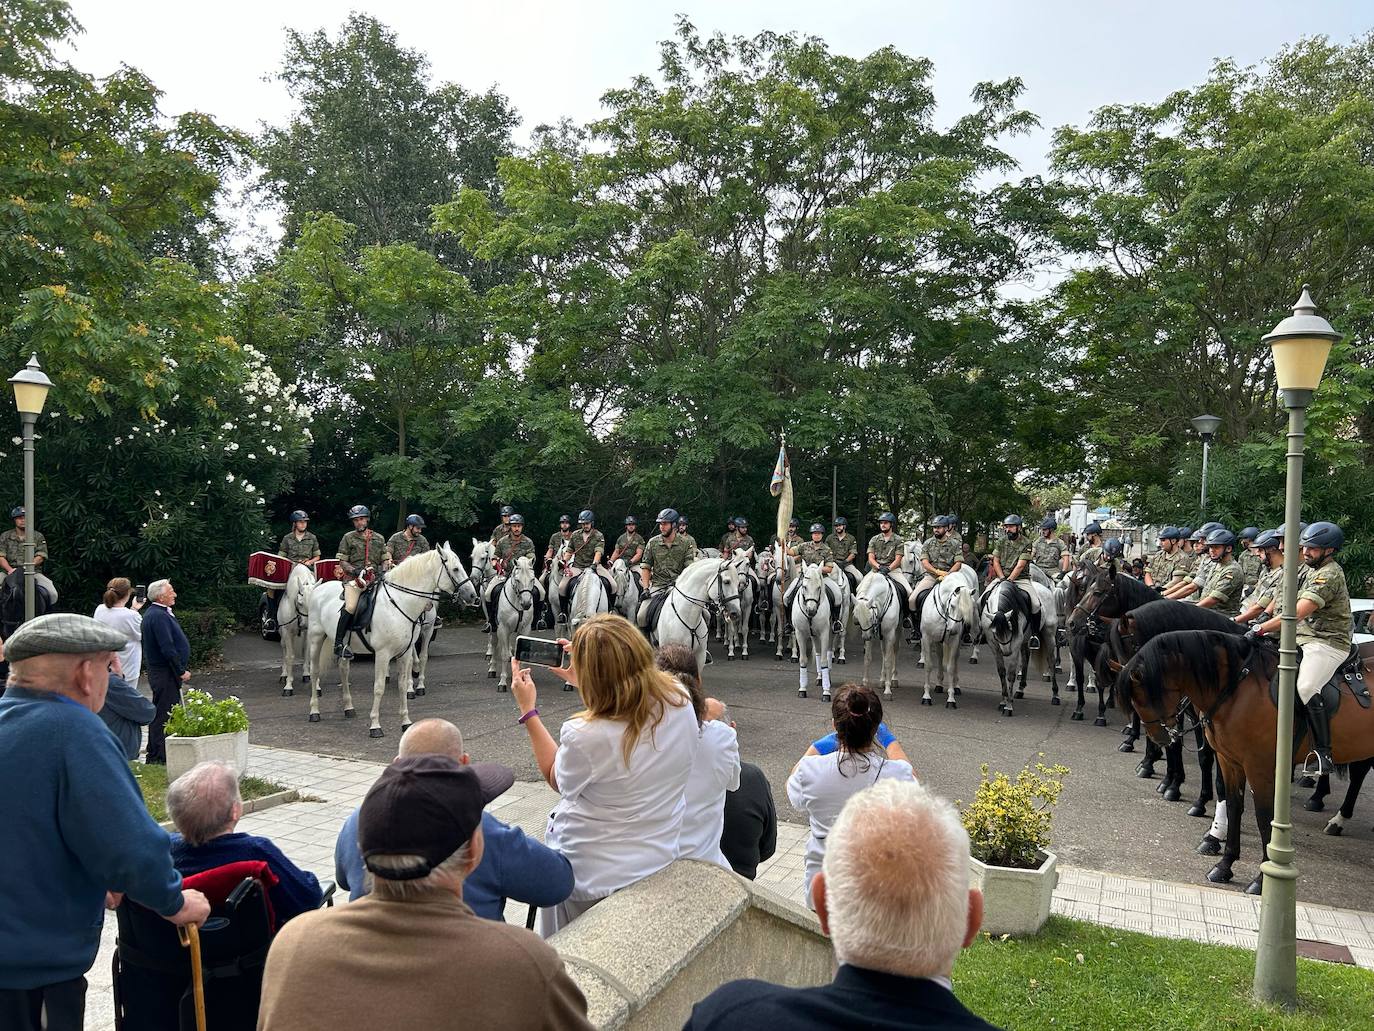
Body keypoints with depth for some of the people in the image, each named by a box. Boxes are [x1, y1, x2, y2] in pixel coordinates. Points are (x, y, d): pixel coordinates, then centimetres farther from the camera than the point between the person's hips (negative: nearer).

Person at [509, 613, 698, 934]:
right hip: (660, 863, 6)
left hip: (591, 881, -5)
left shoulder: (585, 737, -31)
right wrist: (582, 684, 12)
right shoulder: (679, 700, -16)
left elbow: (556, 779, -6)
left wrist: (527, 710, -3)